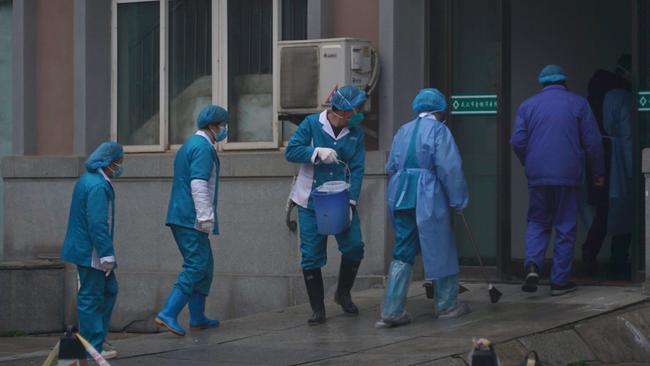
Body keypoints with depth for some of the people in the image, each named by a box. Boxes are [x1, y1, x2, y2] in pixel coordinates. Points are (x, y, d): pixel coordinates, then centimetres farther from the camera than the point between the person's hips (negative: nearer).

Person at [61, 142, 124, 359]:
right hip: (90, 252, -11)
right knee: (91, 298, -4)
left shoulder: (89, 180, 13)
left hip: (84, 249, 11)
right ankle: (93, 347, 1)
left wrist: (106, 254, 23)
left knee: (109, 290, 17)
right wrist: (107, 255, -23)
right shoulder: (98, 186, -21)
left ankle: (96, 339, 21)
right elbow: (97, 224, -26)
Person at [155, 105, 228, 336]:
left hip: (180, 218, 10)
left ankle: (197, 319, 18)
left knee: (204, 265, 15)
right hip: (192, 220, -10)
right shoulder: (203, 147, -11)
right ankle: (168, 314, -18)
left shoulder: (189, 145, 21)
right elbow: (198, 183, -21)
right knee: (196, 267, -11)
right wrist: (206, 216, -21)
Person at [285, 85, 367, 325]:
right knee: (311, 256, 0)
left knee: (354, 246, -7)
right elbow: (291, 151, -10)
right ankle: (317, 309, 10)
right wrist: (317, 152, -24)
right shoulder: (311, 124, -6)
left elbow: (357, 169, -4)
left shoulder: (355, 132, 1)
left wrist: (351, 201, -14)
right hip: (311, 202, -2)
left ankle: (343, 294, 19)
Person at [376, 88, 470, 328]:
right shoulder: (438, 130, -6)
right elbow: (450, 169, -11)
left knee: (403, 252, 8)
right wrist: (458, 201, -5)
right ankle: (447, 305, 19)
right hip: (429, 199, -6)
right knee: (440, 250, 8)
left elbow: (391, 167, 18)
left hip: (400, 198, 6)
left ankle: (392, 311, 1)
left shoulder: (403, 131, 15)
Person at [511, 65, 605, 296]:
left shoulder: (528, 106, 6)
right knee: (565, 227, 6)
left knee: (537, 223, 14)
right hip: (568, 176, -2)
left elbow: (517, 142, 1)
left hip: (537, 176, 2)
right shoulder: (578, 104, 2)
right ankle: (560, 281, 6)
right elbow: (593, 142, 1)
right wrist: (598, 173, 12)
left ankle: (532, 265, -10)